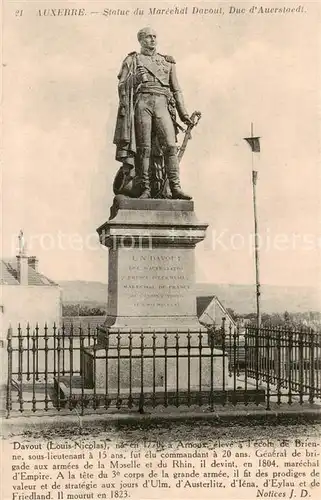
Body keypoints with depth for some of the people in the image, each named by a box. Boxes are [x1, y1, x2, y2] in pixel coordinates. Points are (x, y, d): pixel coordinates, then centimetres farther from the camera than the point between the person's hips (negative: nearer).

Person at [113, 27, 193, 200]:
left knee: (170, 145, -12)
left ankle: (175, 188, -15)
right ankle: (145, 189, -5)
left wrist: (183, 113, 14)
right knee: (144, 147, -7)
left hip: (162, 104, 2)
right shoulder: (132, 61, 17)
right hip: (142, 102, -1)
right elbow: (121, 87, 12)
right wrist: (135, 78, -7)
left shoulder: (167, 62, 23)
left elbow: (176, 90, 21)